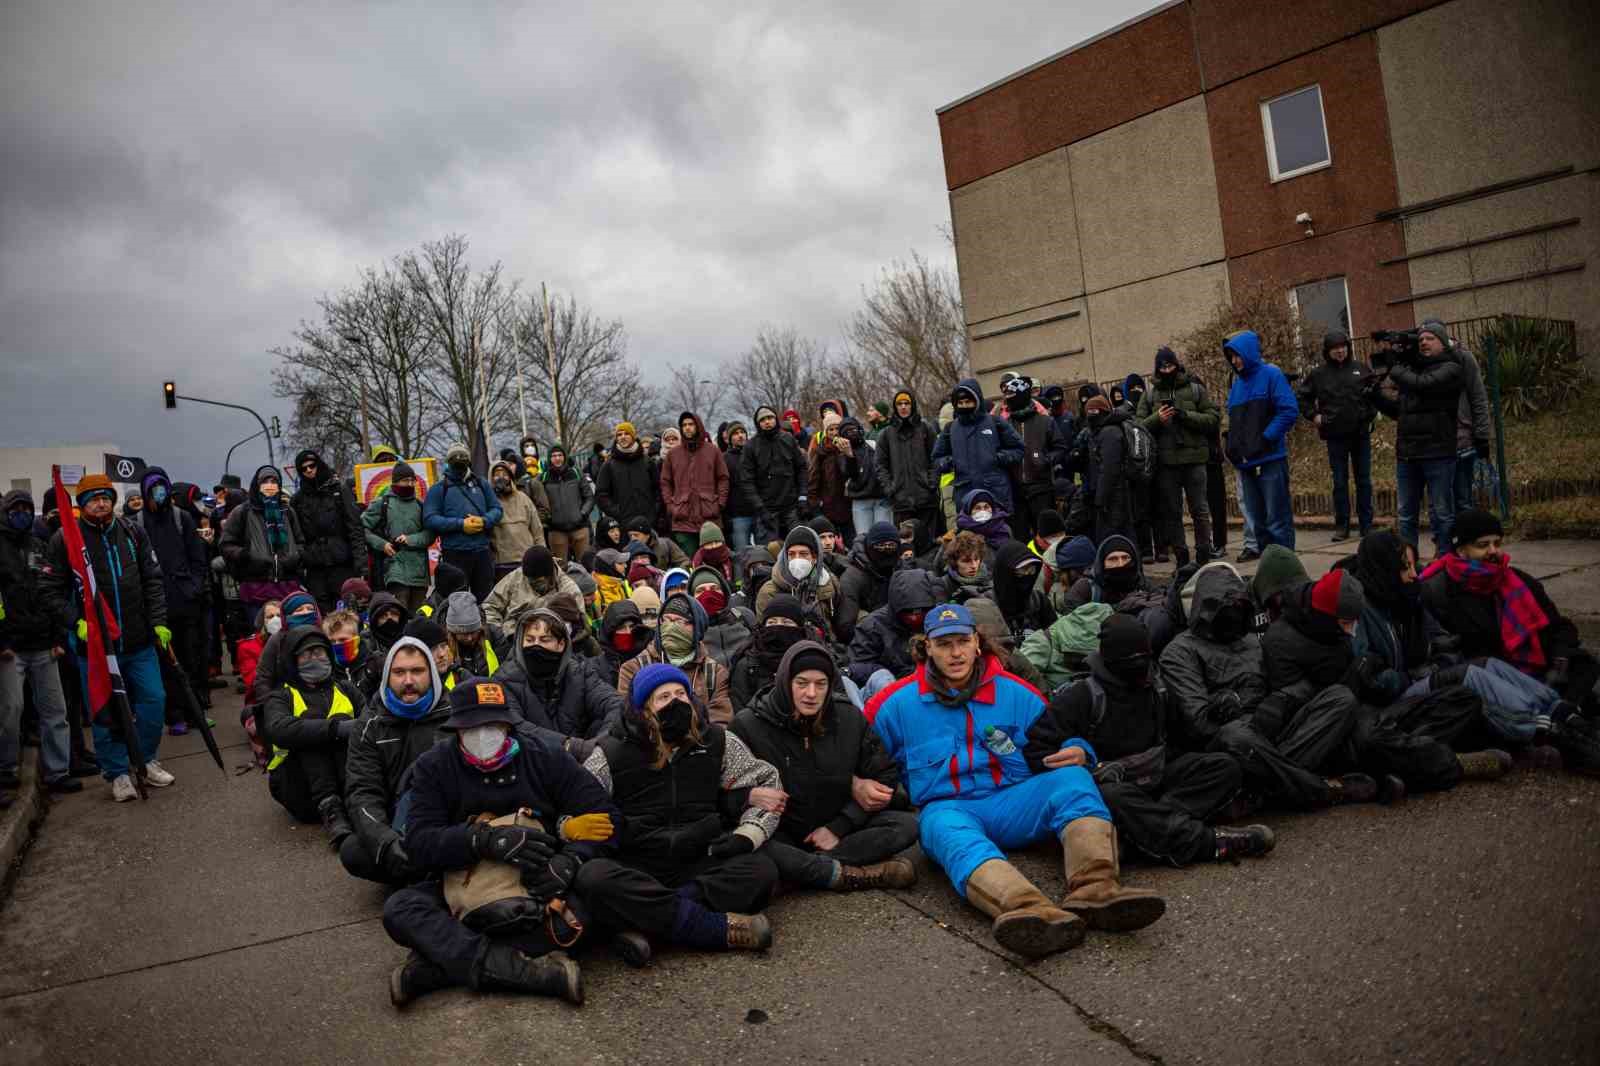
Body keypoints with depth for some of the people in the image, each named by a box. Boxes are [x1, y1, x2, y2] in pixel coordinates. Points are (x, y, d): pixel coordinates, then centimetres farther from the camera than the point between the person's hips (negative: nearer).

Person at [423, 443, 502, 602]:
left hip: (483, 551, 4)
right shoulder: (438, 488, 3)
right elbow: (429, 519, -8)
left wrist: (484, 521, -9)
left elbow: (497, 509, 13)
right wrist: (460, 524, -15)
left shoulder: (480, 484, 15)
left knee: (485, 597, 9)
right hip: (455, 553, -3)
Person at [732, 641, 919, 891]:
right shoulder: (749, 724, -12)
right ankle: (851, 874, -29)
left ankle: (802, 867, -25)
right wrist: (751, 796, -27)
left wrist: (838, 827, -9)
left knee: (907, 825, -20)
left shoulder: (850, 718, -5)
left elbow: (884, 777, -1)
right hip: (780, 834, -3)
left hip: (837, 828, 3)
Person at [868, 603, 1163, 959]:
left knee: (1072, 778, -22)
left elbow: (1060, 736, 17)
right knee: (948, 831, -38)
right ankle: (1032, 913, -67)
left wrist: (1077, 752, -6)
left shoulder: (1014, 692, 11)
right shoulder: (899, 703, 6)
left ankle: (1094, 890, -46)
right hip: (949, 808, -3)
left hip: (1012, 803, 3)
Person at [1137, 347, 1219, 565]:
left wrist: (1186, 415, -13)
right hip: (1165, 462, 2)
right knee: (1171, 512, 7)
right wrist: (1157, 419, -15)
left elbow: (1213, 419, 1)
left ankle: (1204, 555, 9)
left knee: (1199, 510, 1)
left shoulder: (1195, 390, 6)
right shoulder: (1150, 396, 9)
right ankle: (1181, 558, 15)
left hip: (1194, 459, -2)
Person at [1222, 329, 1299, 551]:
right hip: (1246, 463, 7)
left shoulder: (1270, 375, -4)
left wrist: (1264, 439, -16)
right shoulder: (1237, 383, 16)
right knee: (1258, 521, 12)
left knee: (1277, 521, -3)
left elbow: (1289, 410, -12)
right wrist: (1233, 446, 7)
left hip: (1270, 460, -7)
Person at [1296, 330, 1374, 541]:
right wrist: (1314, 416, 2)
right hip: (1335, 436, -1)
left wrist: (1370, 414, 4)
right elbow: (1303, 397, 13)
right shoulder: (1319, 374, 2)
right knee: (1340, 482, 4)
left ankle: (1366, 525, 12)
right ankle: (1342, 526, 9)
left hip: (1361, 433, 1)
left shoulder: (1361, 369, 4)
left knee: (1364, 480, 6)